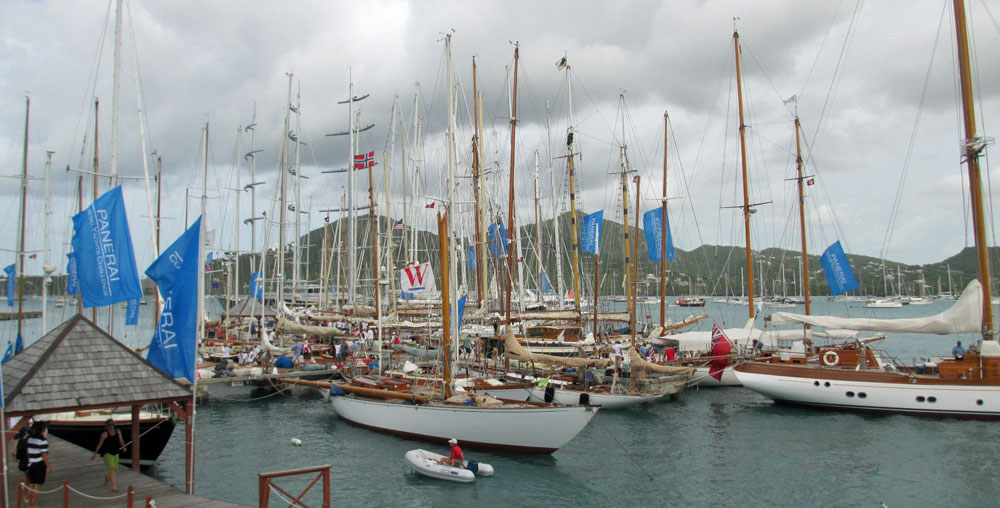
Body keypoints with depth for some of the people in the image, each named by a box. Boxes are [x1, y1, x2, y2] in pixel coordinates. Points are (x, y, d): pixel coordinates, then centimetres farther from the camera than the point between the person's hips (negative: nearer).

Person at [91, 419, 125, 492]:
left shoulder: (117, 432, 1)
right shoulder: (105, 434, -10)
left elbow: (121, 441, -5)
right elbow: (99, 444, -6)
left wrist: (123, 447, -24)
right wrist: (94, 454, -3)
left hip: (115, 453, 5)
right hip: (107, 453, -5)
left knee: (114, 468, 16)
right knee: (112, 468, -16)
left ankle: (107, 478, 51)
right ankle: (113, 486, -17)